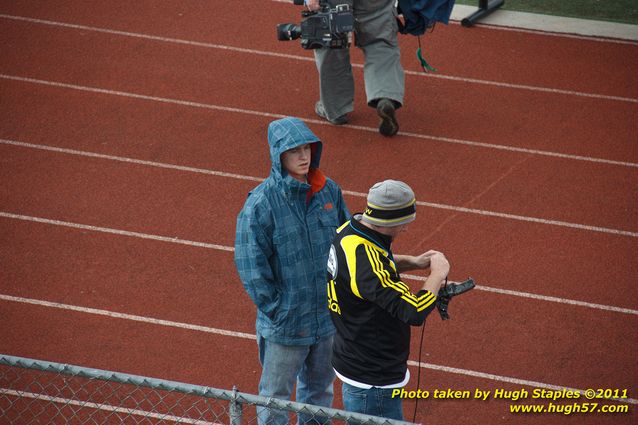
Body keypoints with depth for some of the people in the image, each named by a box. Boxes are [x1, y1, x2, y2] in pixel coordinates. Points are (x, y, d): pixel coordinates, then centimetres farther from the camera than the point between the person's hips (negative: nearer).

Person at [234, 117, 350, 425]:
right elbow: (251, 265, -15)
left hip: (328, 315, 5)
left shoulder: (329, 190, -3)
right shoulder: (261, 203, -18)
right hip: (284, 322, -5)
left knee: (320, 387, 23)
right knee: (275, 398, 9)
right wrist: (276, 309, -14)